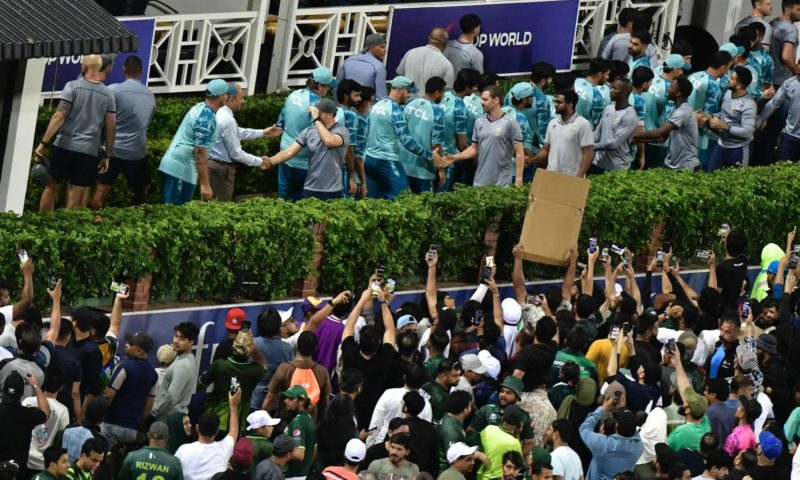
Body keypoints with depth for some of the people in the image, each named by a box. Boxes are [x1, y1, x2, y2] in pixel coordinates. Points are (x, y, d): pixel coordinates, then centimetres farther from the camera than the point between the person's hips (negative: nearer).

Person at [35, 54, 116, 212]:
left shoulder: (73, 86, -4)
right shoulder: (108, 95, 5)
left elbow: (59, 116, -12)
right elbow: (111, 128, 5)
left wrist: (43, 143, -11)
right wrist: (107, 156, 13)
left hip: (64, 146, -1)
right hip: (88, 151, 1)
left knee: (51, 186, 17)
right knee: (75, 199, 3)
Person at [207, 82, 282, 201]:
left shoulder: (217, 113, 5)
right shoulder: (228, 120, -24)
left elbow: (237, 132, 20)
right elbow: (236, 153, -18)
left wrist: (263, 133, 21)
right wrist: (259, 162, -7)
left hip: (211, 163, 10)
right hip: (221, 168, -10)